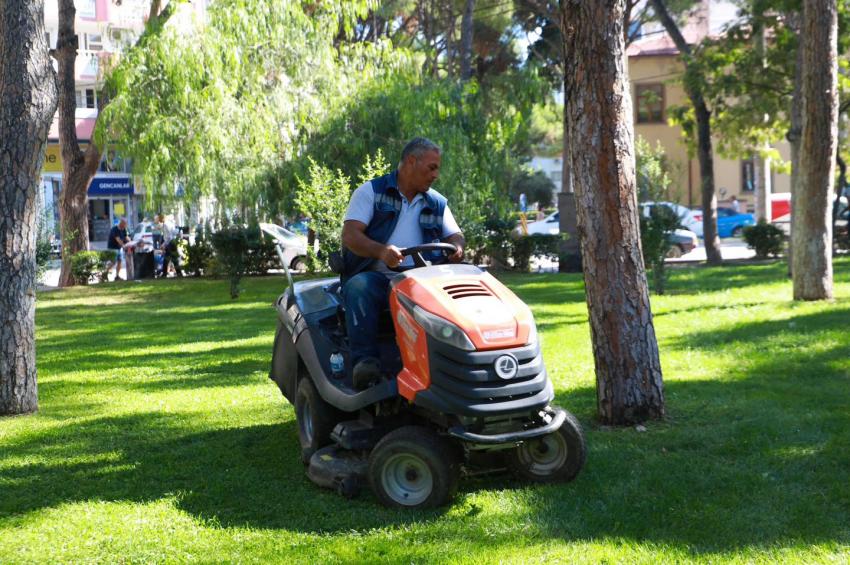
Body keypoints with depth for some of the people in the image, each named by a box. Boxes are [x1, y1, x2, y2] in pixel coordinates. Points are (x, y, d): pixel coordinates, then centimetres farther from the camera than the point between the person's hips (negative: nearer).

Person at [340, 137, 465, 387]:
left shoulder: (437, 203, 20)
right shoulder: (371, 191, 6)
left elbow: (455, 236, 15)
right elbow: (350, 235, -7)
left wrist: (457, 248, -13)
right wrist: (381, 251, -28)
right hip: (374, 275, -3)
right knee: (358, 289, -38)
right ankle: (364, 358, -36)